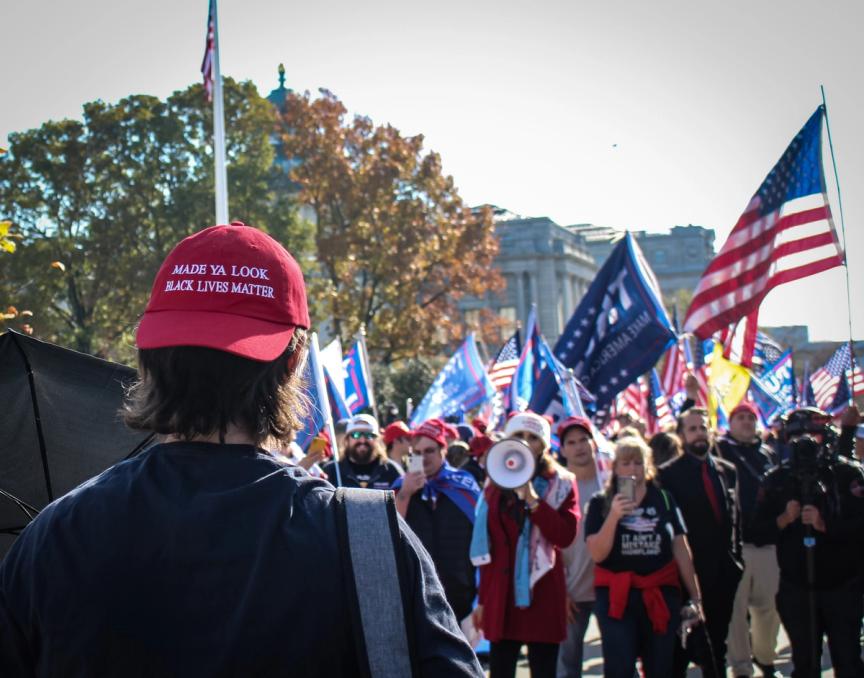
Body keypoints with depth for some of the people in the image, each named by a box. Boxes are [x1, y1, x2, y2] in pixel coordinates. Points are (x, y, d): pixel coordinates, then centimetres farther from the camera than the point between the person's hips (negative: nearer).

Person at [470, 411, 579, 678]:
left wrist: (532, 499, -18)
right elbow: (487, 546, 13)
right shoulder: (496, 485, 12)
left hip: (543, 594, -2)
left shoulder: (561, 483, 4)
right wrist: (483, 598, 12)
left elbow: (565, 536, -11)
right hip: (502, 594, 2)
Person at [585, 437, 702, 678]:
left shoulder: (664, 499, 5)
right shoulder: (601, 503, 0)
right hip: (616, 597, -2)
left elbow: (681, 548, 6)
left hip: (662, 594, 2)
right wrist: (614, 516, -20)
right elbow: (597, 554, -9)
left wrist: (695, 595, 6)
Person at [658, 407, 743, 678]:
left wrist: (737, 556, 7)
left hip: (723, 571, 5)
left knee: (717, 640, 15)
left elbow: (735, 516, 13)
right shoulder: (668, 474, -7)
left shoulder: (727, 470, 9)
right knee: (683, 644, 3)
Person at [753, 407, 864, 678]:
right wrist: (784, 519, -15)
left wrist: (824, 524, -24)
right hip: (797, 587, 2)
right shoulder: (776, 479, 5)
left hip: (842, 585, -2)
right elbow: (760, 524, 3)